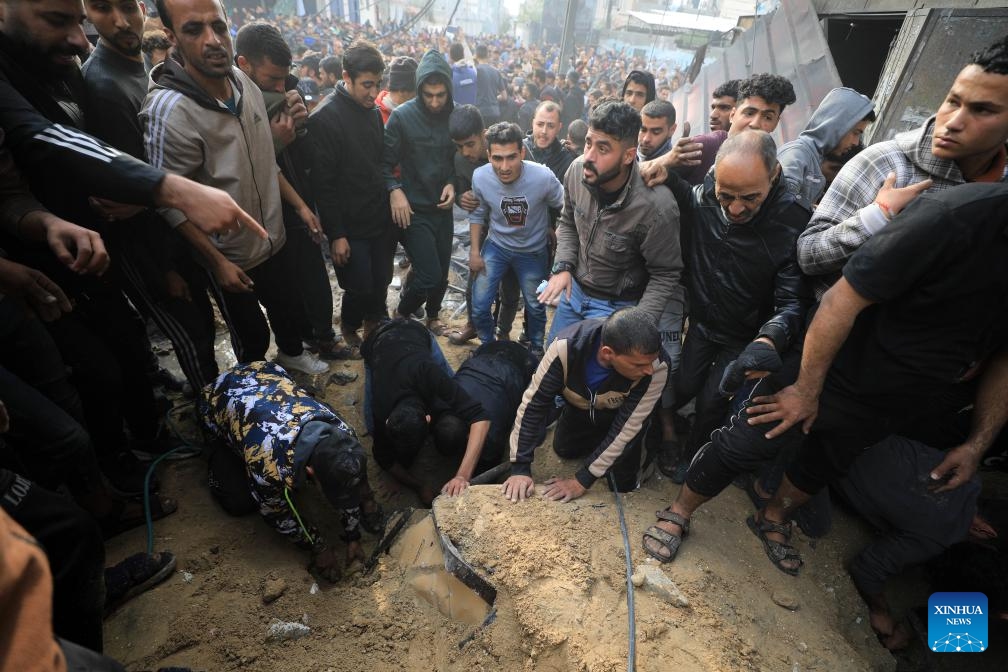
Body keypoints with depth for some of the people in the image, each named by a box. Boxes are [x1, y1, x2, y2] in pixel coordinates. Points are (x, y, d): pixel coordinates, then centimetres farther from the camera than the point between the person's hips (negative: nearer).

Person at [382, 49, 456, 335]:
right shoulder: (402, 116, -10)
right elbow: (385, 162, -5)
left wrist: (453, 182, -6)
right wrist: (394, 189, -22)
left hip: (443, 207, 4)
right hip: (413, 209, -4)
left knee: (442, 273, 14)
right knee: (430, 276, -11)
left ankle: (432, 316, 43)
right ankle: (402, 314, 20)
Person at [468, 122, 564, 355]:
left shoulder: (543, 177, -31)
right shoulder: (480, 177, -21)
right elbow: (477, 214, -3)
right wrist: (474, 251, -3)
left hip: (533, 251, -1)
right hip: (496, 246, 1)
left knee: (536, 307, 15)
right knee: (479, 306, -1)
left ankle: (536, 348, 45)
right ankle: (488, 345, 30)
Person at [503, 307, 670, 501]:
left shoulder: (657, 366, -39)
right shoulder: (567, 346, -39)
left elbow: (627, 427, -31)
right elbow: (533, 403, -30)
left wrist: (582, 481, -29)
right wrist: (520, 468, -31)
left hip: (620, 415, -1)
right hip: (579, 407, 2)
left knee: (622, 485, -7)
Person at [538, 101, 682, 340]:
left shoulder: (656, 207, -31)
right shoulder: (577, 170, -16)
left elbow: (665, 275, -18)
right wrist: (563, 266, -9)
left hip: (616, 306, -5)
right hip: (574, 289, 5)